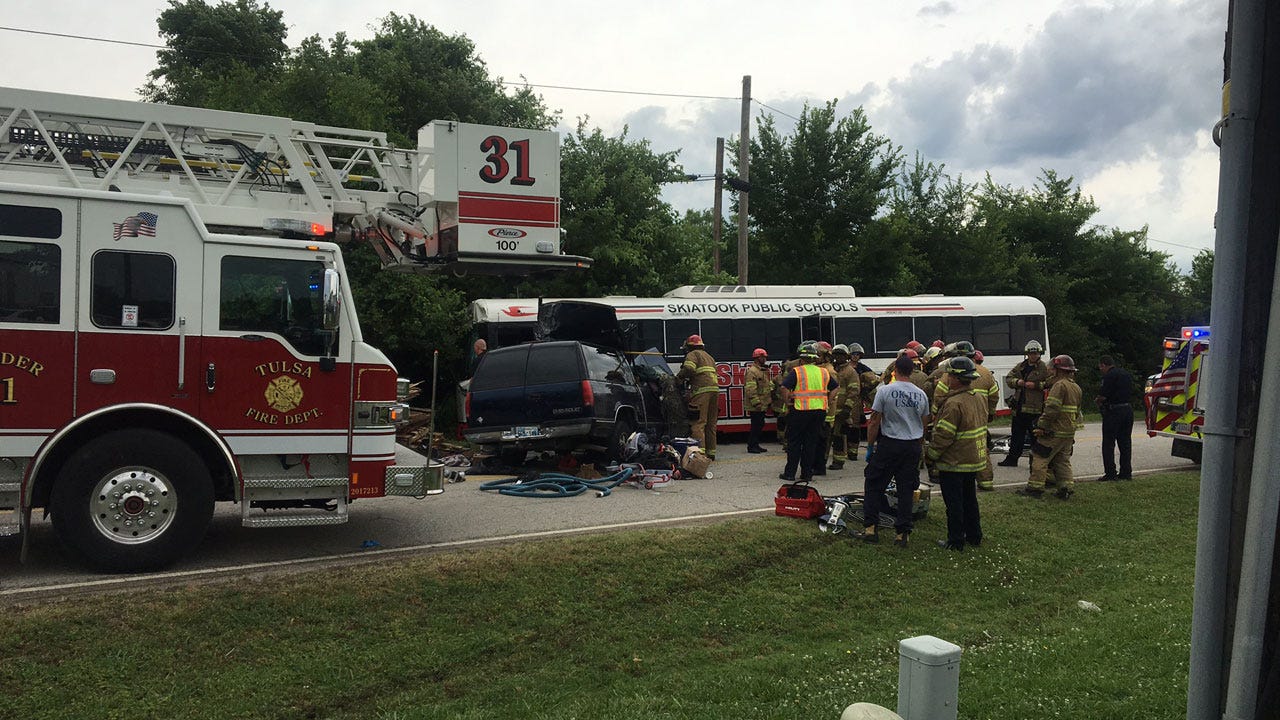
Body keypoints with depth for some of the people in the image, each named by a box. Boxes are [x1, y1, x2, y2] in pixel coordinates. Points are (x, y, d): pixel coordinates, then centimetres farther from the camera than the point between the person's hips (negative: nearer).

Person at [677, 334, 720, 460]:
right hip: (715, 389, 8)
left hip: (701, 390, -8)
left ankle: (700, 451, -18)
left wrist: (678, 376, 4)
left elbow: (688, 369, -14)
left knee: (698, 422, -10)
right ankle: (711, 451, 15)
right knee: (711, 423, 12)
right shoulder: (709, 357, 31)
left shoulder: (692, 354, 5)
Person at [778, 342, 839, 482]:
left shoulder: (797, 371, -6)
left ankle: (790, 473, 7)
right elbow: (836, 387, 18)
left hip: (800, 411, -4)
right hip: (819, 411, 4)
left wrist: (786, 401, -5)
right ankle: (807, 473, 13)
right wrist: (828, 401, 17)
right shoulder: (824, 372, 10)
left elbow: (784, 387, -17)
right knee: (811, 442, 11)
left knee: (794, 442, 6)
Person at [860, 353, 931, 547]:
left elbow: (875, 422, -7)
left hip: (889, 444, -3)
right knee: (906, 490, 7)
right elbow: (924, 424, 12)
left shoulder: (885, 391, -9)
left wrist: (870, 446, 2)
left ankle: (870, 528, 6)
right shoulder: (921, 395, 3)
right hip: (913, 446, 3)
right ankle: (902, 533, 7)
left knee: (874, 485, 8)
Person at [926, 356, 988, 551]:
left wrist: (931, 455, -11)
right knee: (969, 499, 20)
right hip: (975, 460, 9)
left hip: (954, 462, -8)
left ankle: (956, 541, 10)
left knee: (954, 502, 2)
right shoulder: (980, 397, 3)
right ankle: (974, 535, 30)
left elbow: (944, 435, -23)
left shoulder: (954, 403, -25)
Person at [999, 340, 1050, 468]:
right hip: (1019, 407, 6)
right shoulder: (1020, 366, 14)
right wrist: (1017, 382, -4)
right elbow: (1008, 378, 15)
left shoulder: (1045, 368, -3)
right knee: (1017, 435, 13)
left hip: (1035, 409, -6)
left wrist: (1036, 385, -18)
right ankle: (1012, 458, 20)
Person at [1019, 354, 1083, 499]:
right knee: (1063, 460, 16)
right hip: (1069, 433, 9)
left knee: (1040, 458, -2)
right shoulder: (1076, 387, 15)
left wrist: (1041, 426, -19)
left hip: (1055, 432, -9)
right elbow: (1077, 412, 22)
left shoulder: (1060, 385, -16)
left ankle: (1035, 487, 0)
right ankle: (1066, 488, 11)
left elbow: (1051, 409, -23)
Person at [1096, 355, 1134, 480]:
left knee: (1108, 443, -1)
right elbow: (1130, 392, 18)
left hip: (1113, 411, -8)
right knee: (1125, 442, 12)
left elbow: (1103, 396, -19)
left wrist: (1099, 401, 4)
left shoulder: (1109, 376, -14)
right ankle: (1126, 472, 14)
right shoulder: (1126, 374, 13)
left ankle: (1110, 473, -2)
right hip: (1128, 408, 8)